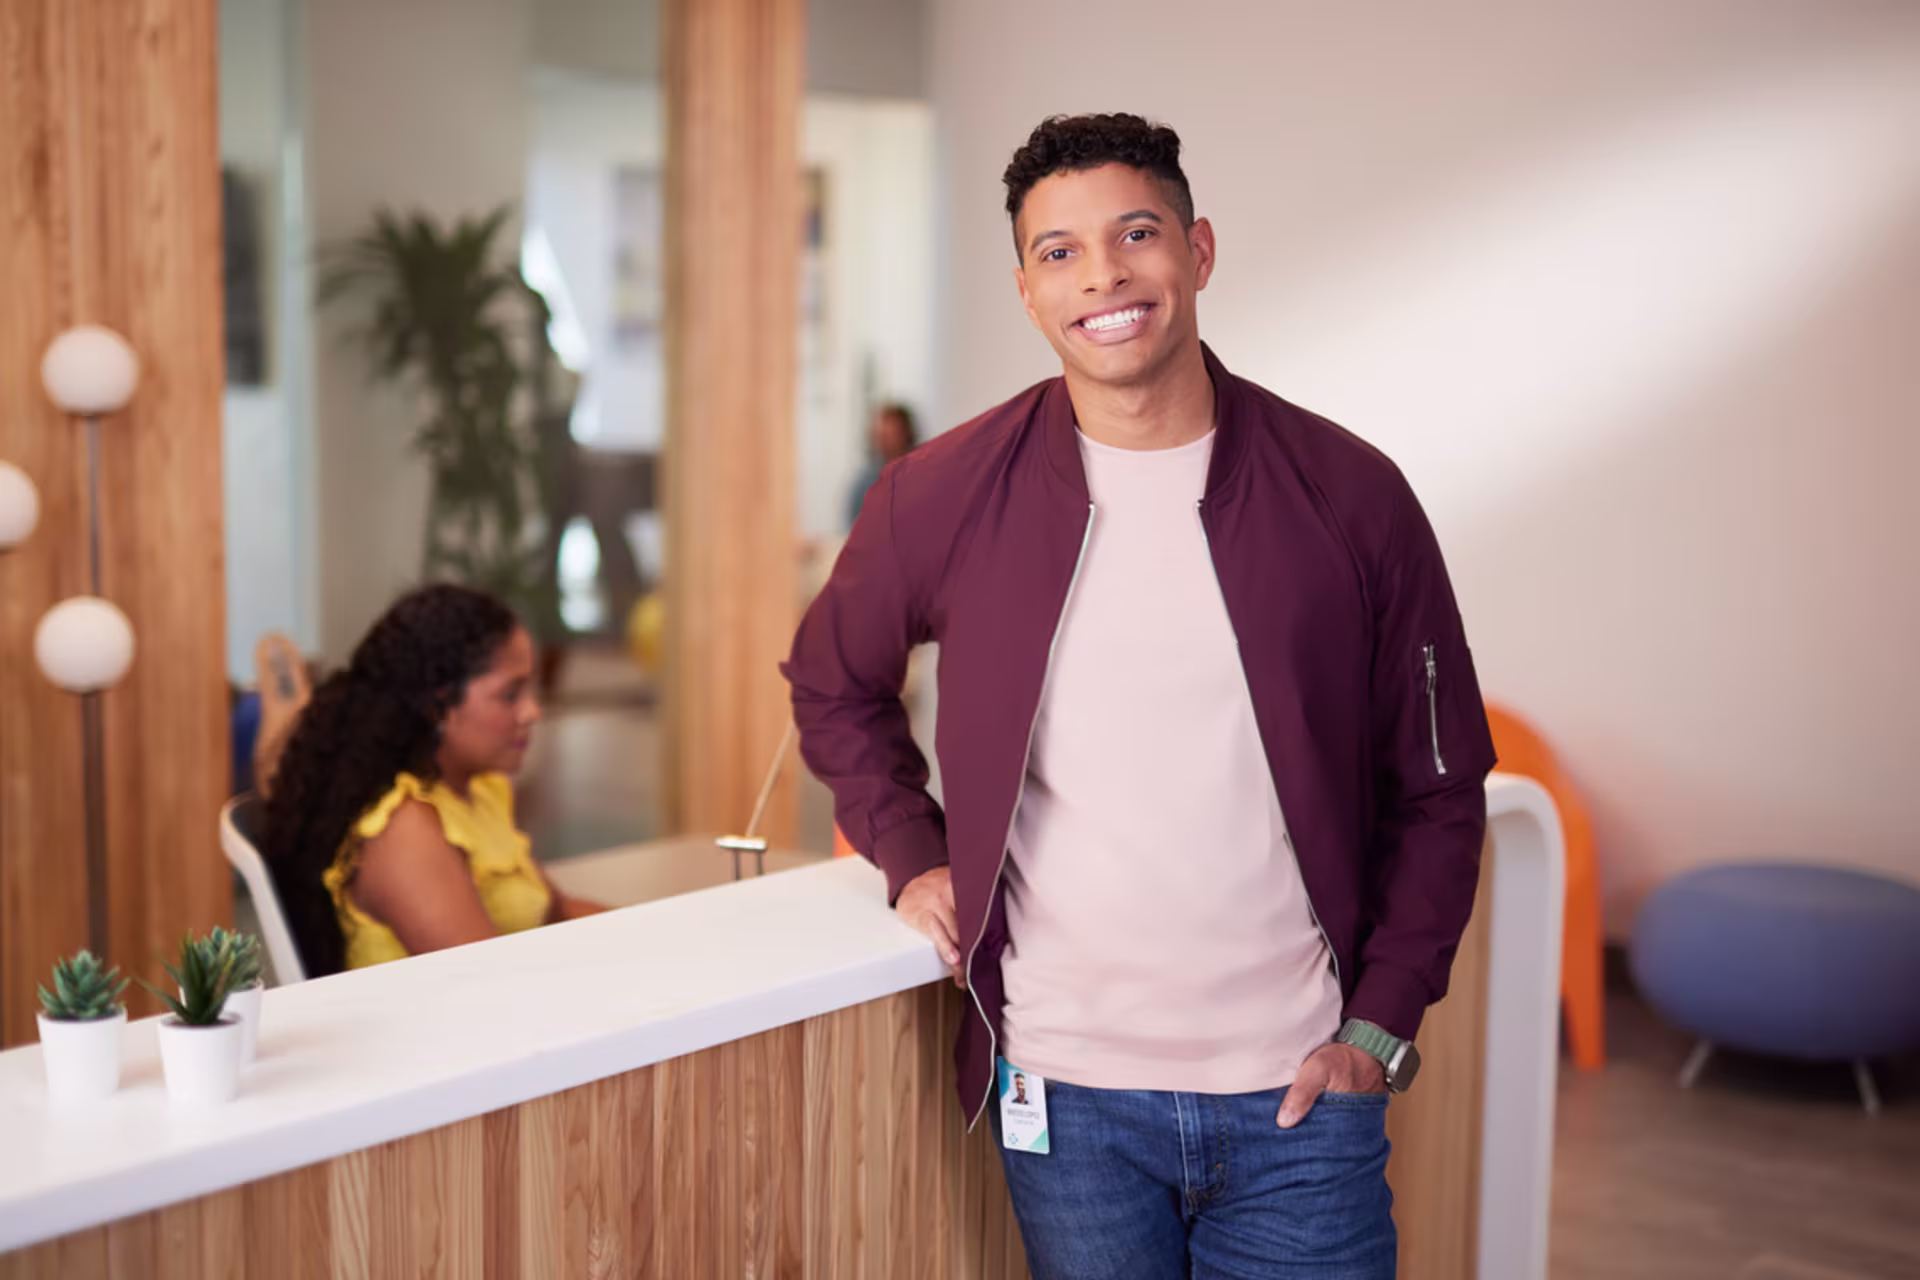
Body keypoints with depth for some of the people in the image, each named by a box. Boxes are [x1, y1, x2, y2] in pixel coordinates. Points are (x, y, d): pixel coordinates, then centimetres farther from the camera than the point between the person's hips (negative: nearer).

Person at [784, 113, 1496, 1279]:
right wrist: (913, 856, 3)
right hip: (1066, 1092, 1)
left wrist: (1380, 1026, -3)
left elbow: (1438, 788, 3)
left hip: (1293, 1093, 0)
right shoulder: (944, 495, -3)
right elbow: (833, 683, 15)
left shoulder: (1347, 494, -4)